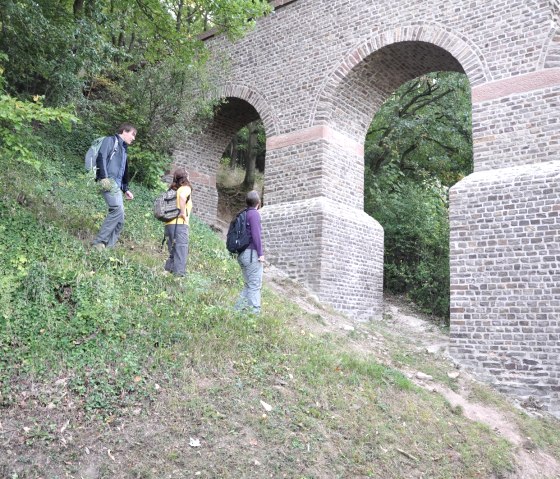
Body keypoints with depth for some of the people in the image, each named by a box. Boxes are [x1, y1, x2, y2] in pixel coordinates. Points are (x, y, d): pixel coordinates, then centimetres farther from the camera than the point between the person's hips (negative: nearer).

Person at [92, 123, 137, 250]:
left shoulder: (123, 149, 30)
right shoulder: (111, 140, 6)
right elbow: (101, 157, -10)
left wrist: (126, 189, 21)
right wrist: (104, 177, -20)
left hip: (117, 184, 9)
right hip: (108, 181, -9)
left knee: (120, 219, 0)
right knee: (118, 209, -25)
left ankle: (108, 246, 0)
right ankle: (99, 242, -21)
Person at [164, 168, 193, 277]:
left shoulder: (173, 189, 22)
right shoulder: (186, 188, 0)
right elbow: (182, 196, -22)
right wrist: (183, 213, -16)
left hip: (169, 224, 7)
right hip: (180, 223, -7)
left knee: (173, 252, 14)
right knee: (181, 251, -8)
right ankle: (179, 274, -12)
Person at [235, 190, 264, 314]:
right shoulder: (254, 214, -9)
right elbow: (256, 234, -17)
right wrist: (260, 253, -15)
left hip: (242, 255, 9)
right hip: (252, 253, -8)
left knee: (248, 284, 15)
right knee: (255, 285, -5)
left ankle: (239, 309, 13)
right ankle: (254, 312, -4)